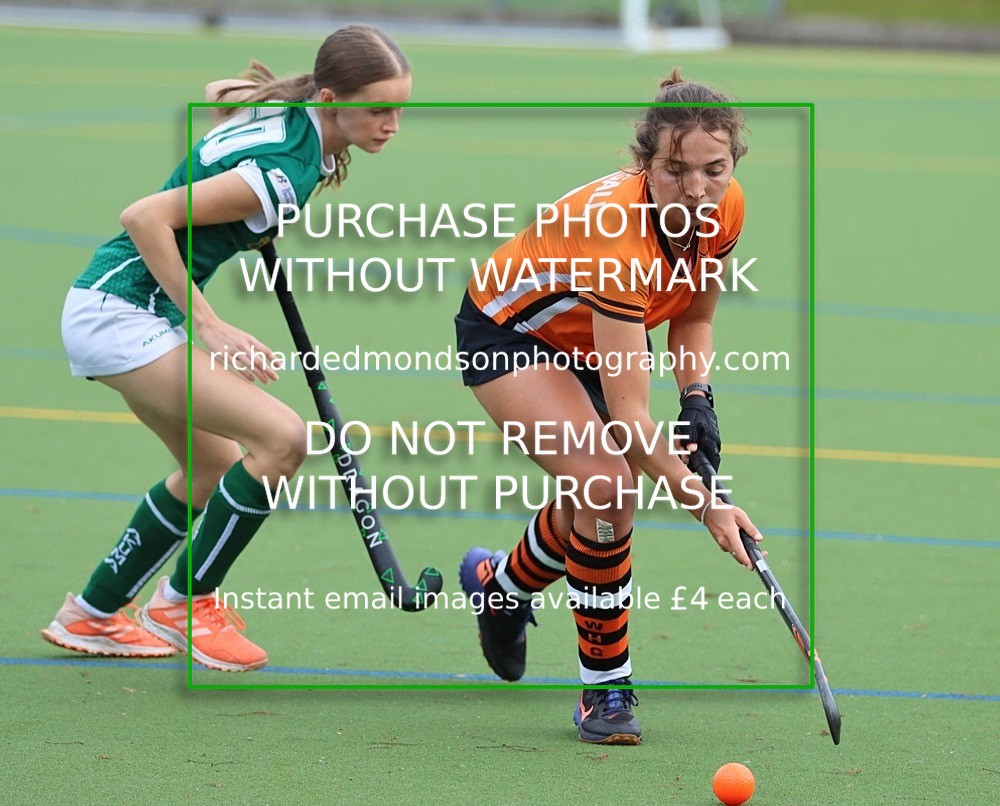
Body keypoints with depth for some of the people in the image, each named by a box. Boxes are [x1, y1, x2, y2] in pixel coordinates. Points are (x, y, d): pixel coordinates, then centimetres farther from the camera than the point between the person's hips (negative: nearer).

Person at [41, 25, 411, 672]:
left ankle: (91, 616, 34)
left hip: (109, 310, 11)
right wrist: (210, 327, -24)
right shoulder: (285, 170, -26)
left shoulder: (284, 116, 2)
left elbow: (216, 92, 25)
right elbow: (145, 217, -28)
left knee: (215, 469, 23)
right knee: (281, 437, -19)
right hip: (120, 310, -11)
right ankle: (183, 605, -4)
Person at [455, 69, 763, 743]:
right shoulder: (616, 227, -41)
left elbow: (694, 314, 2)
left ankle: (501, 585, 46)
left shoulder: (725, 212, -21)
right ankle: (605, 689, -10)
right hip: (507, 331, -7)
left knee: (596, 491, 13)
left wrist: (697, 396, -15)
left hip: (593, 339, 7)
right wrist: (701, 502, -45)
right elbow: (628, 414, -41)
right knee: (606, 485, -24)